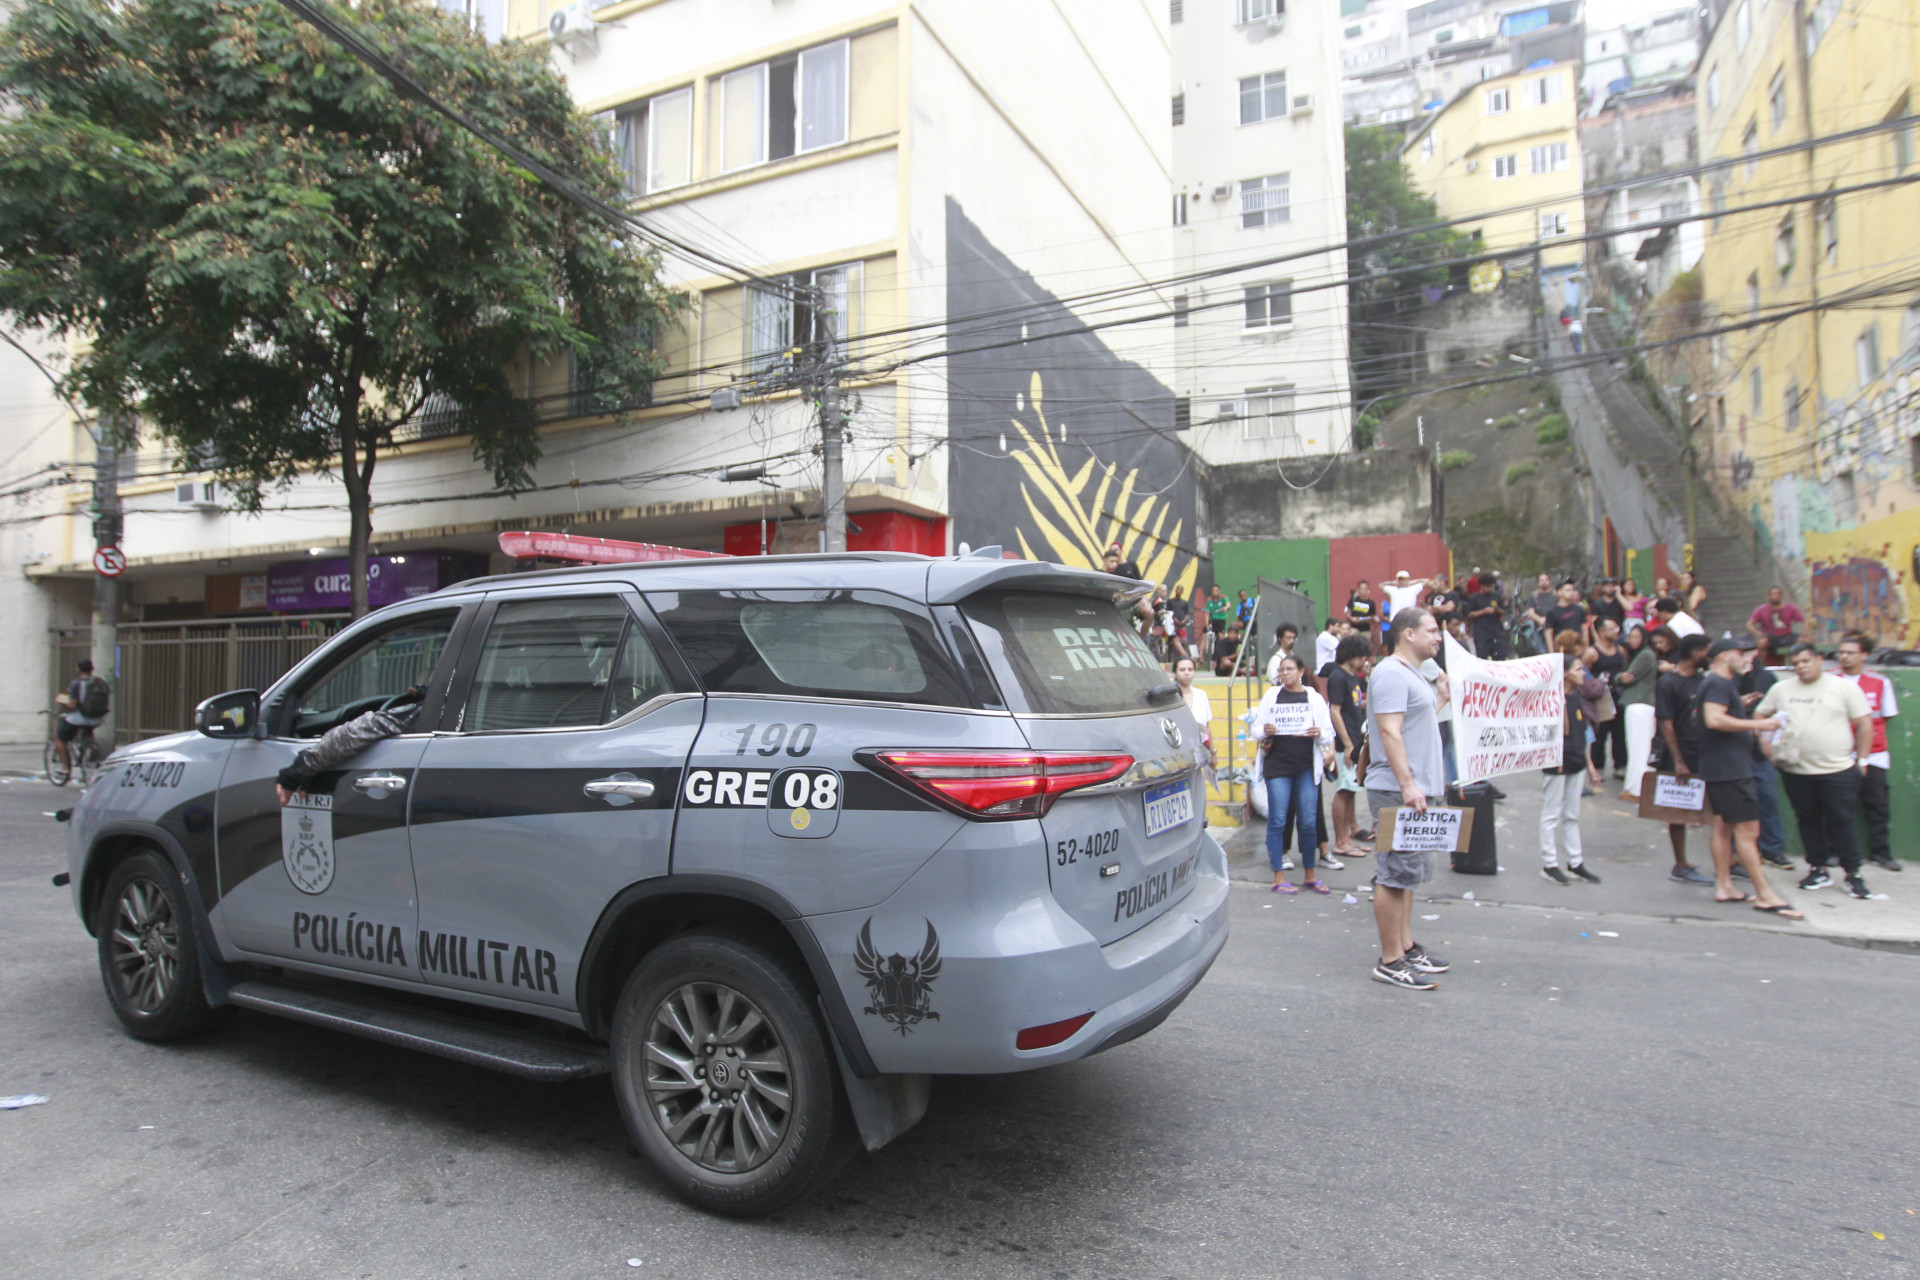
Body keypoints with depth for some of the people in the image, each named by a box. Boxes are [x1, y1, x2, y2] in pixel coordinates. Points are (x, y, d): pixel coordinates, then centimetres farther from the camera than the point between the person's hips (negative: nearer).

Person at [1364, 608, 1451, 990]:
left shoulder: (1412, 675, 20)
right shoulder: (1391, 673, -14)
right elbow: (1389, 731, -23)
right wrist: (1407, 784, -27)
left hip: (1415, 790, 11)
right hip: (1397, 791, -11)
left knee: (1408, 872, 16)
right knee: (1396, 872, -7)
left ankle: (1406, 946, 26)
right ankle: (1391, 961, -2)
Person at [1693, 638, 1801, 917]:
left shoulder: (1714, 682, 19)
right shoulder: (1719, 684, -14)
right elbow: (1714, 719, -28)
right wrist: (1757, 724, -23)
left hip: (1719, 768, 11)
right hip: (1729, 768, -11)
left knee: (1724, 825, 12)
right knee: (1748, 829, -9)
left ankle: (1723, 886, 15)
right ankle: (1765, 895, -7)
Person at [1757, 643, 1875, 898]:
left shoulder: (1845, 687, 0)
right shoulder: (1781, 689, 8)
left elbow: (1864, 724, 1)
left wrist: (1862, 759, -2)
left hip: (1837, 770, -3)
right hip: (1796, 770, 3)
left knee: (1841, 822, -1)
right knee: (1807, 821, 9)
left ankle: (1852, 873, 12)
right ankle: (1819, 870, 20)